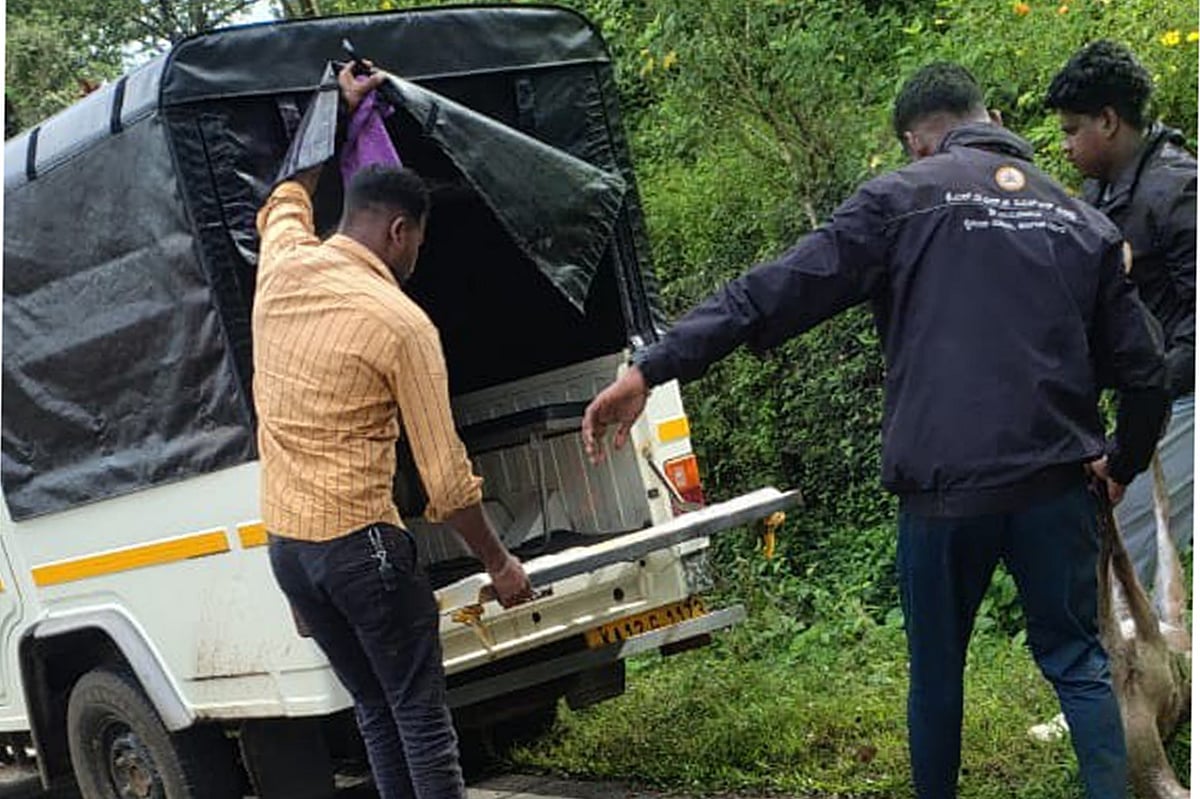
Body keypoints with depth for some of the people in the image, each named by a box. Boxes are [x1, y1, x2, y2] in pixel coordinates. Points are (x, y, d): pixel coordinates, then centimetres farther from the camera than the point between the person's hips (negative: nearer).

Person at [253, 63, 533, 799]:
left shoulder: (281, 270, 3)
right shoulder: (401, 324, -13)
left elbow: (289, 196, 30)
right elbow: (447, 479, -11)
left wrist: (339, 112, 39)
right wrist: (499, 563, 1)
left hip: (285, 543, 7)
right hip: (360, 543, -7)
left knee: (377, 712, 15)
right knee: (424, 721, -1)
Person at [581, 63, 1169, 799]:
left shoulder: (905, 198, 1)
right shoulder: (1083, 220, 13)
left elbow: (780, 291, -9)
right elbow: (1142, 368, 11)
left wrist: (651, 369, -11)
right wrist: (1123, 465, 29)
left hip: (945, 485, -2)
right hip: (1055, 484, 2)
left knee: (937, 673, 15)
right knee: (1078, 663, 14)